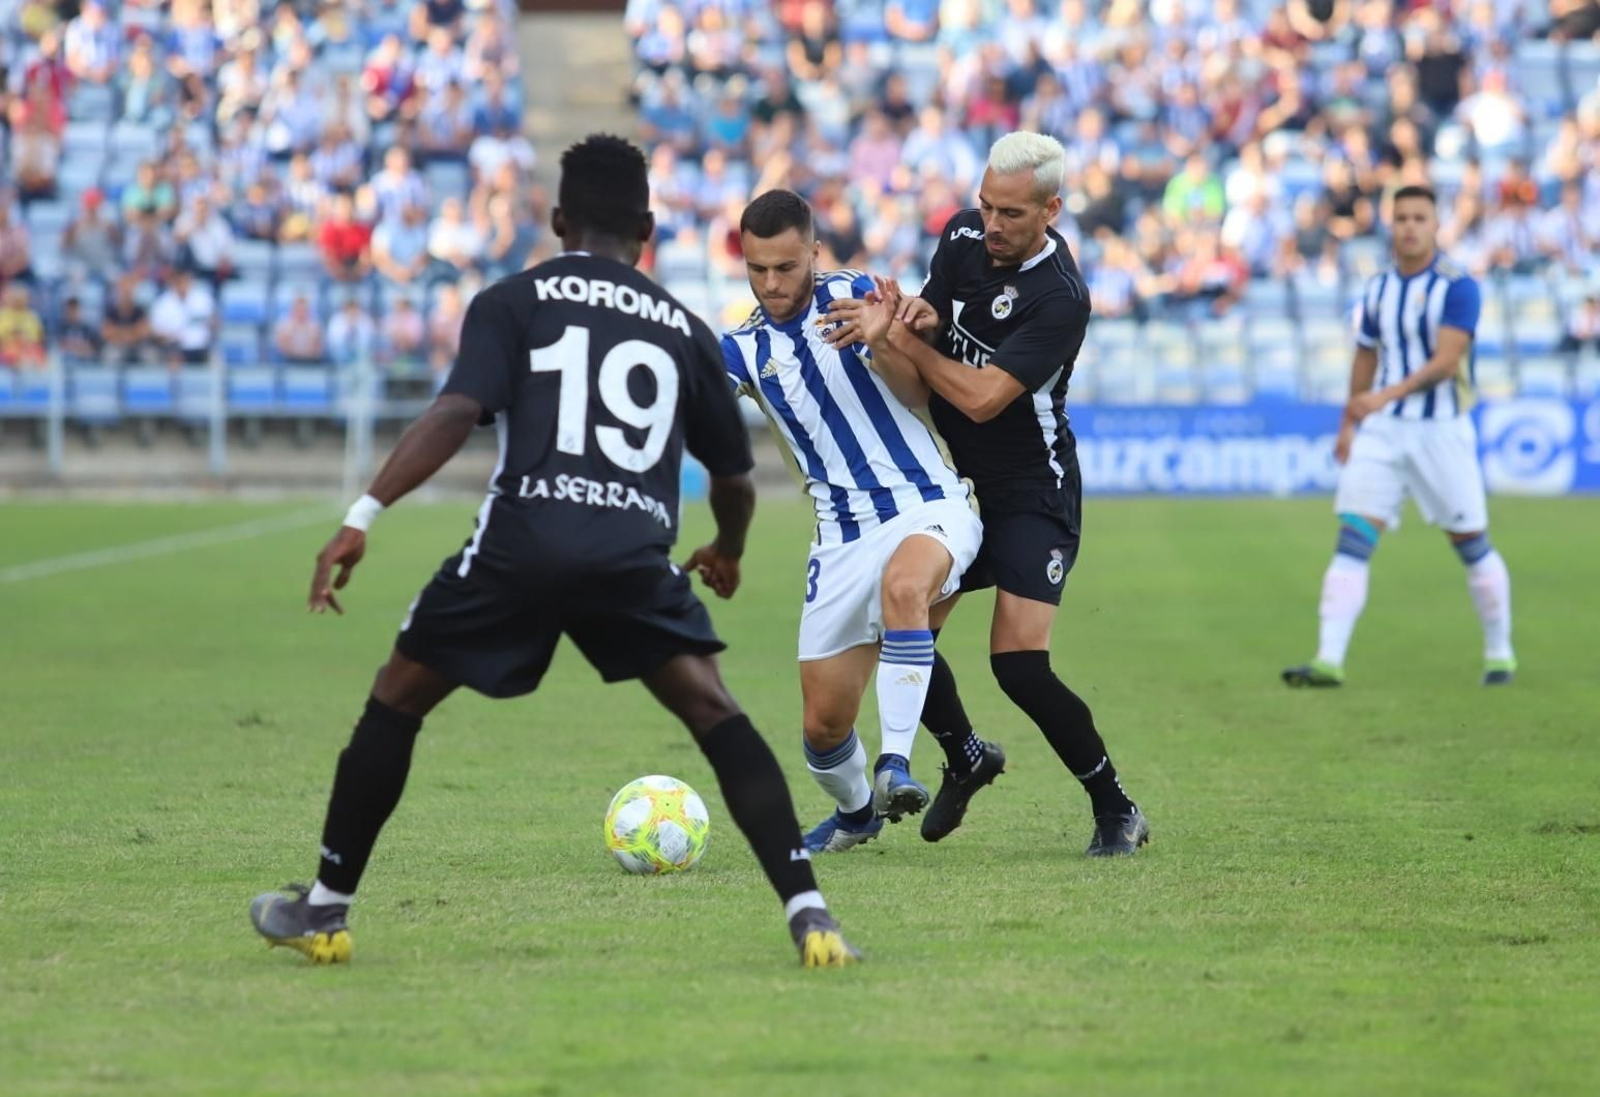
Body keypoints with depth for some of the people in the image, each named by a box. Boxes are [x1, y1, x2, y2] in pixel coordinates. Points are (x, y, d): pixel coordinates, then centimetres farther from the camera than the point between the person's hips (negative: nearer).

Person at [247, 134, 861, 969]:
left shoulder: (513, 302, 13)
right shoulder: (682, 329, 21)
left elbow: (455, 414, -4)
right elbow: (734, 480, 28)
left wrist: (363, 516, -7)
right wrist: (726, 552, 49)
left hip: (522, 542, -1)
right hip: (635, 556, 1)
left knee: (395, 702, 17)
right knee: (716, 717, 9)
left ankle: (325, 910, 23)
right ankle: (807, 913, -6)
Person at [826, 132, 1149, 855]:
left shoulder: (1061, 298, -24)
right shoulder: (963, 236, -2)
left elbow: (982, 397, -27)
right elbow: (926, 320, 0)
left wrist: (901, 339, -21)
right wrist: (908, 320, -24)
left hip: (1032, 494, -7)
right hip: (954, 482, 7)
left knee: (1018, 663, -16)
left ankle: (1117, 809, 2)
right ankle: (965, 757, 29)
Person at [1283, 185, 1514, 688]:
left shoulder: (1457, 287, -10)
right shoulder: (1378, 288, 9)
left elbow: (1445, 361, -21)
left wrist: (1388, 395, -32)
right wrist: (1348, 424, 23)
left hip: (1441, 431, -4)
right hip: (1381, 430, 4)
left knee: (1471, 546, 5)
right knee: (1352, 541, -9)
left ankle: (1499, 652, 24)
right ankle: (1329, 661, -15)